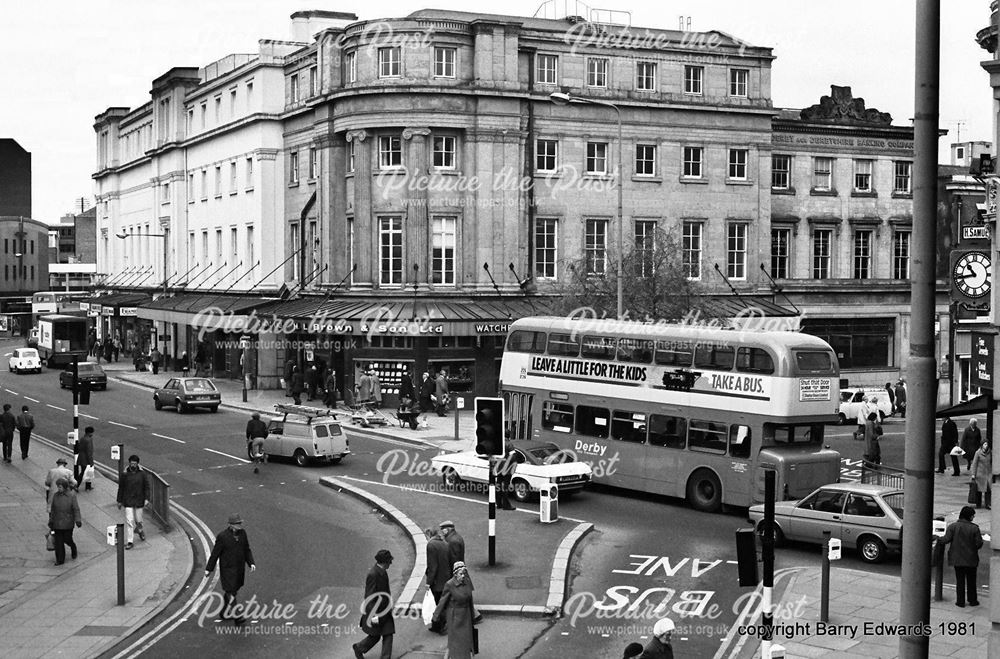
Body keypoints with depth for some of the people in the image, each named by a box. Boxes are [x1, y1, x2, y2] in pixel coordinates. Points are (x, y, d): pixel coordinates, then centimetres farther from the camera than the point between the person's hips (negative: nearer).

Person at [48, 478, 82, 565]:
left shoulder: (71, 496, -8)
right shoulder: (55, 495, 1)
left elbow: (76, 509, -8)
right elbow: (52, 509, 9)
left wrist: (78, 520, -15)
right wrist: (51, 521, 12)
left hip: (68, 523, -3)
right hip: (57, 523, 3)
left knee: (67, 539, 2)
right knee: (58, 541, 1)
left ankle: (73, 548, 36)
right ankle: (60, 560, 8)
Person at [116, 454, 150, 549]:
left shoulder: (142, 474, -3)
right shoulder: (124, 474, -4)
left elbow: (146, 487, 0)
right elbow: (121, 488, 4)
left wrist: (146, 499, -9)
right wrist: (119, 501, 6)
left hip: (139, 501, 1)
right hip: (128, 501, -1)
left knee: (138, 520, 11)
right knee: (129, 521, -6)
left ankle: (139, 530, 46)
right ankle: (129, 542, 0)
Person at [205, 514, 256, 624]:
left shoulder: (242, 533, -2)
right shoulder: (222, 536, -19)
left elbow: (246, 550, 8)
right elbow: (215, 554, -10)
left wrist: (251, 563, -4)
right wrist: (209, 569, -4)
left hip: (239, 568, 6)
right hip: (228, 569, -6)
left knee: (232, 590, 17)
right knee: (231, 593, -7)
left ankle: (225, 613, 32)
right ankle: (236, 617, -6)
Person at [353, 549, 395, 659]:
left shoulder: (383, 571, 4)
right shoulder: (373, 574, -24)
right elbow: (370, 597, -22)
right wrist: (373, 615, -23)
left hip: (385, 610, 8)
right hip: (376, 612, -8)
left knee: (388, 635, 4)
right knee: (375, 636, 7)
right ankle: (358, 648, 32)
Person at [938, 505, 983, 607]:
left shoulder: (952, 526, -9)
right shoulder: (974, 528, -11)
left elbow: (946, 539, -15)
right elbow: (979, 543, -10)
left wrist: (938, 540, 4)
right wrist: (973, 548, 11)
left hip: (957, 559, 1)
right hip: (971, 559, -1)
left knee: (960, 581, 9)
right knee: (971, 581, 14)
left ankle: (960, 601, 10)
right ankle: (973, 600, 21)